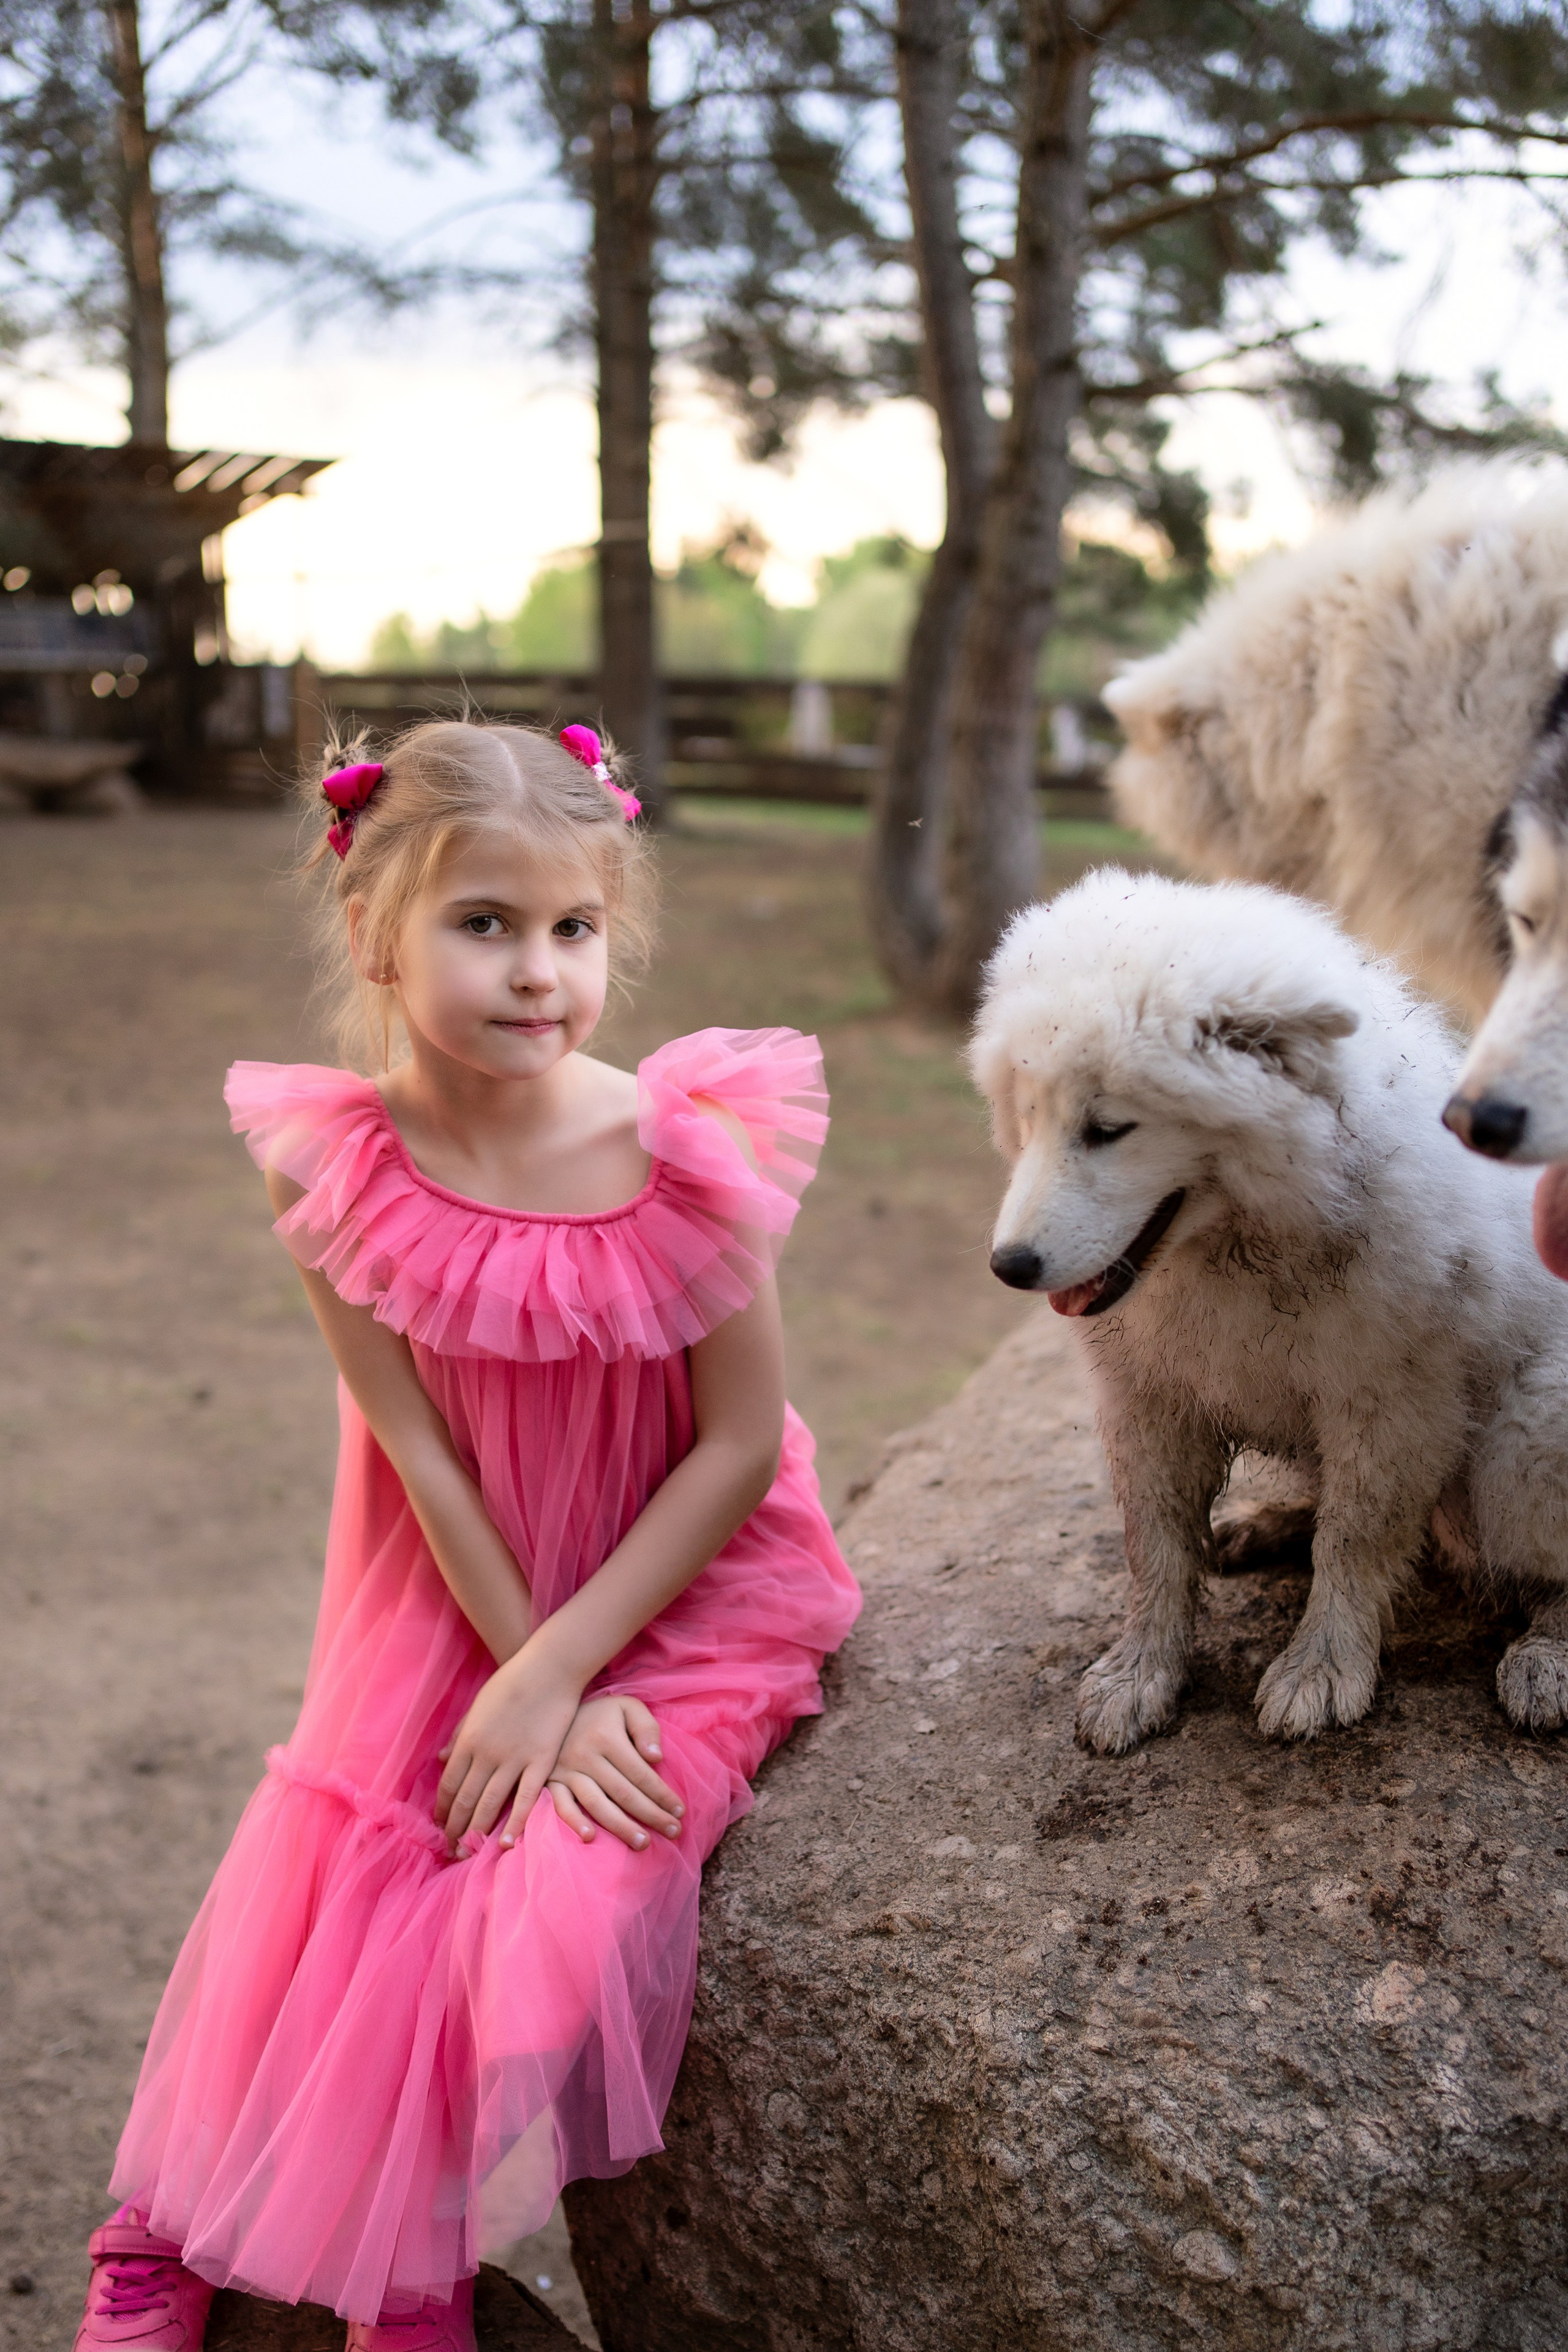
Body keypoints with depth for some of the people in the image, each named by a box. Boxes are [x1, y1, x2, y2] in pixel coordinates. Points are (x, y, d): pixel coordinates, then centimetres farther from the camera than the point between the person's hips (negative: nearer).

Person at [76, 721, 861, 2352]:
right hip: (443, 1608, 2)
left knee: (554, 1917, -15)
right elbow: (421, 1452, -13)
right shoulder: (331, 1164, -16)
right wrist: (532, 1683, -14)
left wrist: (557, 1671, -18)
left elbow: (745, 1441, -15)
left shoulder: (681, 1148, -20)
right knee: (308, 1899, 4)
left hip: (674, 1597, -2)